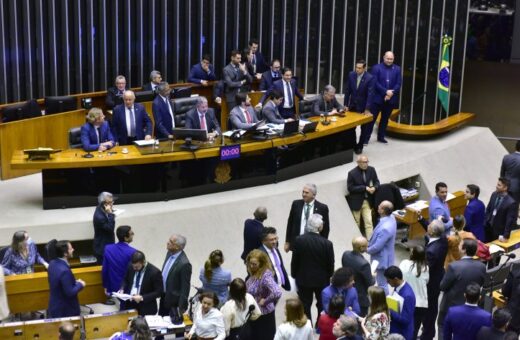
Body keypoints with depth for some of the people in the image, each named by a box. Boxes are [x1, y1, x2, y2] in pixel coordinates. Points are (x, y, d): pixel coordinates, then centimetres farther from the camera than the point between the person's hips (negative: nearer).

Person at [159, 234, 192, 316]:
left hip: (174, 303, -7)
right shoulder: (169, 253, -4)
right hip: (164, 298, 8)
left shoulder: (184, 264, -29)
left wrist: (181, 308, -17)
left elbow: (185, 289, -22)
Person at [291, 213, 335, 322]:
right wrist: (329, 276, 10)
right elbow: (330, 264, -10)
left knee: (305, 306, 13)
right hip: (322, 280, 0)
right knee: (322, 305, 19)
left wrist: (294, 275, 6)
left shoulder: (299, 240, -17)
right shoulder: (327, 244, -21)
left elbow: (294, 261, -9)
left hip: (303, 279, 1)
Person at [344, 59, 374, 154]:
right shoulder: (351, 75, -7)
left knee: (364, 128, 9)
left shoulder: (370, 78, -18)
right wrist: (346, 105, -2)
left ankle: (359, 146, 23)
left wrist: (367, 109, -24)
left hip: (363, 107, -3)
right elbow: (347, 90, -1)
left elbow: (370, 94, -20)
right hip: (352, 105, 3)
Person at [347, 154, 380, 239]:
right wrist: (365, 188, -22)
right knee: (356, 223, 12)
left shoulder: (371, 170, -4)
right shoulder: (352, 173, -16)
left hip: (368, 201, 3)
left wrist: (374, 188, -17)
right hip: (356, 201, -3)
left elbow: (376, 182, 7)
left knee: (369, 222, -2)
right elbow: (350, 188, -16)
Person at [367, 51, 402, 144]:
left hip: (390, 99, 3)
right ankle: (366, 137, 3)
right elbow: (375, 83, -12)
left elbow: (398, 84, 0)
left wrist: (391, 93, -13)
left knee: (385, 119, 12)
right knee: (372, 118, -2)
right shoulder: (377, 68, -4)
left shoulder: (397, 69, 5)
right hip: (377, 98, -3)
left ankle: (381, 137, 23)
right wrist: (386, 91, -19)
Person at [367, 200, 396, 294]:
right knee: (382, 281, 29)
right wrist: (369, 243, 6)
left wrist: (367, 249, -8)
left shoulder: (385, 228, -38)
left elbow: (377, 247, -27)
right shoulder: (391, 217, -9)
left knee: (382, 284, 10)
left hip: (382, 258, -10)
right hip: (384, 255, 10)